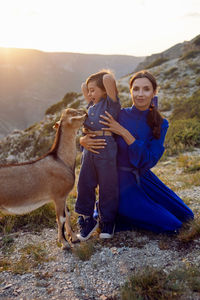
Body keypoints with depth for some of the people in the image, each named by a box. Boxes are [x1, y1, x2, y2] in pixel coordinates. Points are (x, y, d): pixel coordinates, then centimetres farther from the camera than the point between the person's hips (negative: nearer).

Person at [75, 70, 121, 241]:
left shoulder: (111, 104, -6)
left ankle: (107, 222, 24)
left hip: (106, 153, -7)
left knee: (108, 189, 6)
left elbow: (108, 78, -18)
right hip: (89, 152, 7)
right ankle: (87, 220, 25)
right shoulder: (92, 105, 14)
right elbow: (84, 86, 27)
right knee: (84, 186, 9)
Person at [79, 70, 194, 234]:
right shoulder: (118, 115, -13)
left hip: (143, 178, 4)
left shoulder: (160, 124, -7)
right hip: (121, 182, -4)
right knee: (169, 224, -5)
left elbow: (149, 160, -18)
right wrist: (84, 141, -29)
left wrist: (123, 132, -27)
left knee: (184, 215, 15)